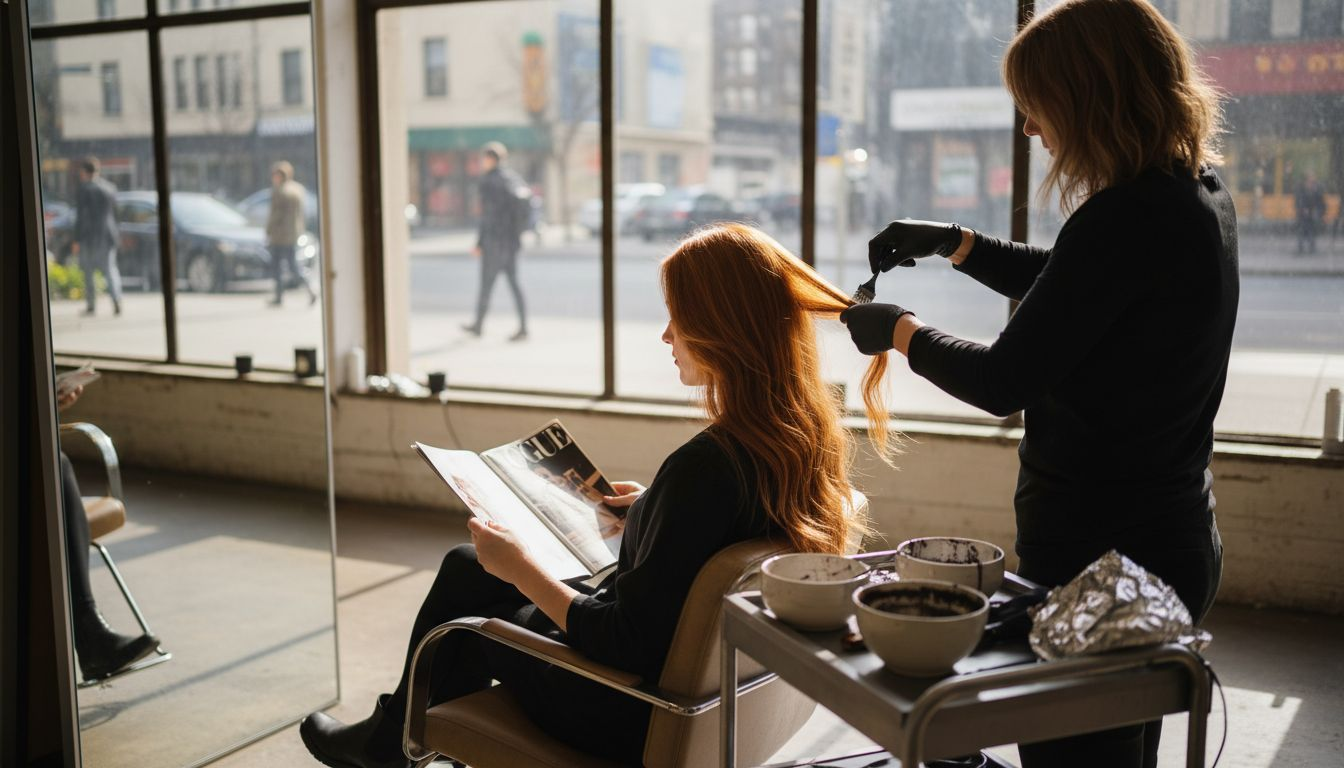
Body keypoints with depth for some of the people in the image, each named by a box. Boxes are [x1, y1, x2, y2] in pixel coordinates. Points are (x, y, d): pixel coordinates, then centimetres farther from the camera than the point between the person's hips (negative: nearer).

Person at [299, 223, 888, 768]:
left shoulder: (706, 465, -33)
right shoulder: (810, 435, -7)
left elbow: (625, 646, -28)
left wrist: (519, 568, -17)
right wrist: (652, 507, 11)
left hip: (638, 718, -8)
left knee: (469, 619, 18)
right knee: (465, 567, 20)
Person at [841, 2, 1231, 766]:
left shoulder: (1126, 217, -25)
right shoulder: (1201, 193, 5)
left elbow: (1002, 382, -21)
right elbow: (1063, 284, 20)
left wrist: (900, 331, -5)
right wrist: (953, 242, 13)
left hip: (1097, 551, -10)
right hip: (1172, 537, 10)